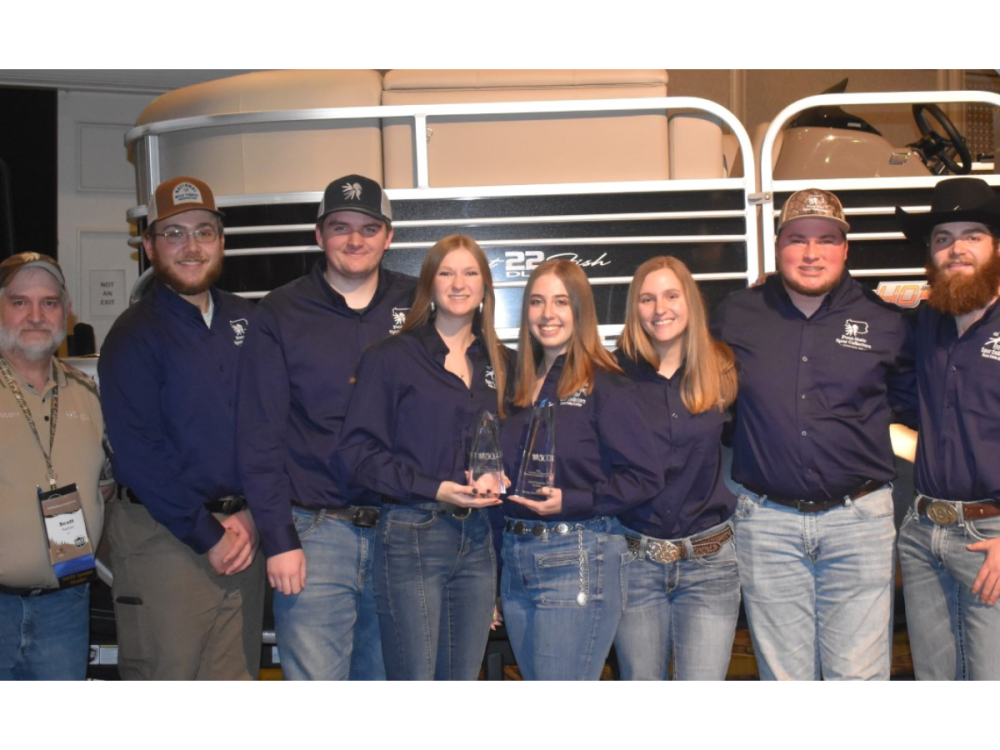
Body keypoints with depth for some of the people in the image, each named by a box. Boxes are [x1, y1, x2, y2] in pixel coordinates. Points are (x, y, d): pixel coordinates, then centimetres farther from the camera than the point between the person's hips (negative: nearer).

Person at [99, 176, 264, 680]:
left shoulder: (244, 321, 9)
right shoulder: (134, 334, -7)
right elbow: (138, 453, -13)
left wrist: (250, 515, -5)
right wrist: (206, 536, -13)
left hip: (241, 530, 5)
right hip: (164, 536, -5)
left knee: (236, 677, 12)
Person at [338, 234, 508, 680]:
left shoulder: (498, 363, 13)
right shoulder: (390, 358, -2)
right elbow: (358, 449, -8)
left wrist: (498, 479, -4)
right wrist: (436, 489, -15)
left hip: (477, 538, 5)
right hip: (411, 538, -5)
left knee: (463, 680, 12)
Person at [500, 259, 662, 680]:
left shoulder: (604, 386, -7)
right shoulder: (522, 387, 14)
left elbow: (645, 477, -12)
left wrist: (570, 502, -19)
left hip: (576, 562, -7)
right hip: (516, 558, 7)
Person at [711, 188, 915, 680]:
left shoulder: (882, 321, 4)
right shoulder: (735, 317, 4)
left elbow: (917, 399, 18)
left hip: (859, 519, 0)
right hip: (766, 522, 1)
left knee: (860, 675, 4)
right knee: (783, 675, 10)